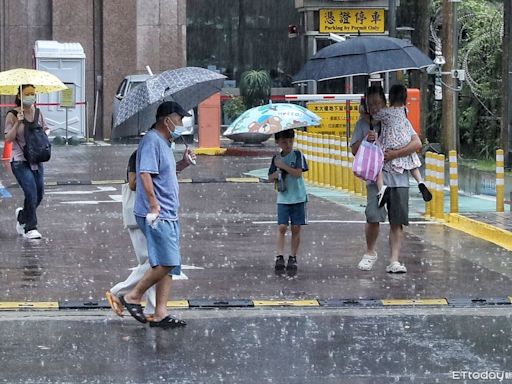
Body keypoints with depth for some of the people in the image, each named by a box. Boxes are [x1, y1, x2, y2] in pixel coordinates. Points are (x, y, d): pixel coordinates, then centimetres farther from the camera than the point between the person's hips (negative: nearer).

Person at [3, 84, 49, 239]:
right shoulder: (12, 115, -8)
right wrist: (18, 123, -23)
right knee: (31, 192, -16)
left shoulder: (37, 112, 7)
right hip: (20, 161, -6)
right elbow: (8, 139, -12)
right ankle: (30, 228, -6)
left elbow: (46, 128, 21)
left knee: (39, 193, 8)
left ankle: (22, 216, 35)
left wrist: (45, 134, -2)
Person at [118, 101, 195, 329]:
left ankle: (160, 314, 9)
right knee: (166, 263, -13)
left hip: (168, 215, 10)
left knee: (169, 266, 8)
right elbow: (145, 173, -22)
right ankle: (133, 297, -1)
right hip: (156, 215, -10)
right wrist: (154, 205, -28)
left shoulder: (164, 143, 19)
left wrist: (183, 163, 14)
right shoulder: (152, 141, -12)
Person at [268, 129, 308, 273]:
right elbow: (270, 178, 13)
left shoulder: (297, 155, -3)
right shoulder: (276, 158, 8)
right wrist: (275, 175, -8)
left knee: (296, 228, 2)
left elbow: (298, 172, -15)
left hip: (298, 197, -2)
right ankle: (279, 257, -7)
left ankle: (293, 258, 11)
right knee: (282, 227, -7)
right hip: (283, 198, 2)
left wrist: (283, 166, -16)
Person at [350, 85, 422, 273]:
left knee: (397, 222, 0)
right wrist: (366, 140, -10)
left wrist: (394, 154, -15)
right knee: (373, 216, -16)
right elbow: (354, 149, 10)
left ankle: (394, 261, 4)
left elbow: (417, 143, -4)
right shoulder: (364, 123, 9)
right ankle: (370, 252, 7)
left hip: (399, 178, 0)